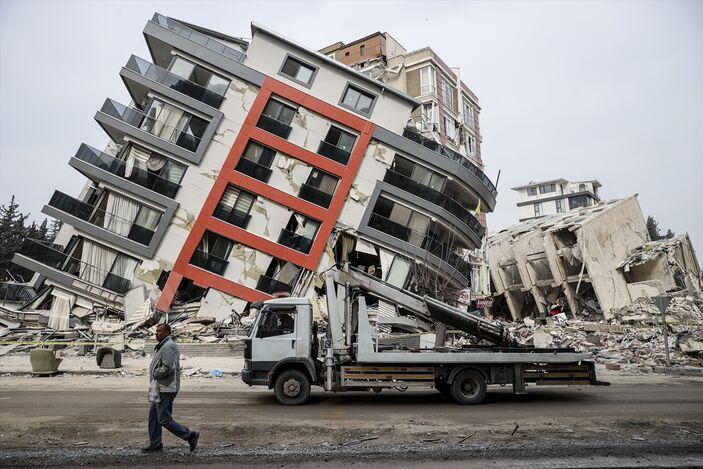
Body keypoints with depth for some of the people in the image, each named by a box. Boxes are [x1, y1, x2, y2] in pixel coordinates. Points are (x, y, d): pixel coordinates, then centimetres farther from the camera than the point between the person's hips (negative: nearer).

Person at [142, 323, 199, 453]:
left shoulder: (168, 347, -20)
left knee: (164, 420, -6)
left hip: (166, 389, -11)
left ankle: (190, 435, 2)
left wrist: (155, 374, -12)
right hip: (160, 388, 11)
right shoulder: (163, 346, 16)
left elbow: (167, 368, -27)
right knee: (153, 415, 16)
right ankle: (155, 444, 26)